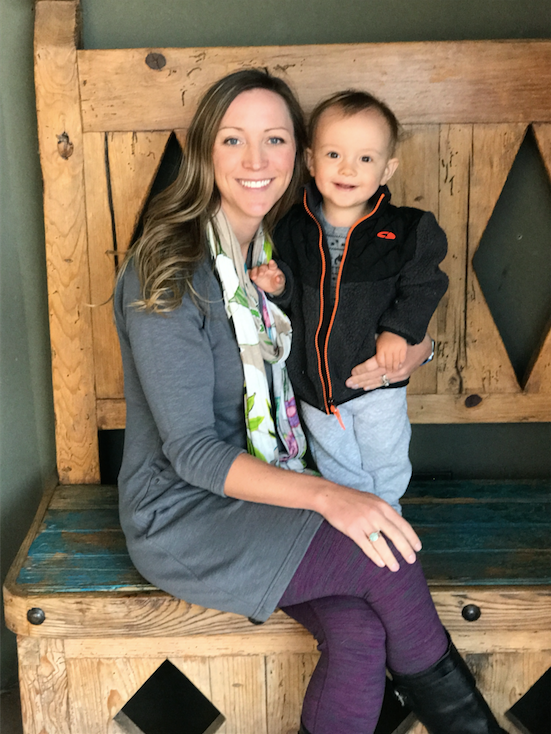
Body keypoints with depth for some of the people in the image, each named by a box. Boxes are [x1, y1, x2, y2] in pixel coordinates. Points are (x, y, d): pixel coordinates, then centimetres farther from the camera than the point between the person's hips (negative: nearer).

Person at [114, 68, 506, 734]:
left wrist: (407, 350, -7)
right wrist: (324, 496, -33)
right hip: (181, 515, -5)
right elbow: (192, 451, -20)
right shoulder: (168, 273, -17)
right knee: (381, 554, -22)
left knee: (359, 633, -21)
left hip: (264, 490, 6)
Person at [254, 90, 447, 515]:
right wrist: (276, 285, -18)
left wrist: (399, 329, -17)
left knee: (384, 464, 18)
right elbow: (295, 289, 4)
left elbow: (424, 284, -5)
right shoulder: (293, 228, -8)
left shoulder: (405, 231, -14)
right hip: (313, 379, 2)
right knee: (335, 465, 21)